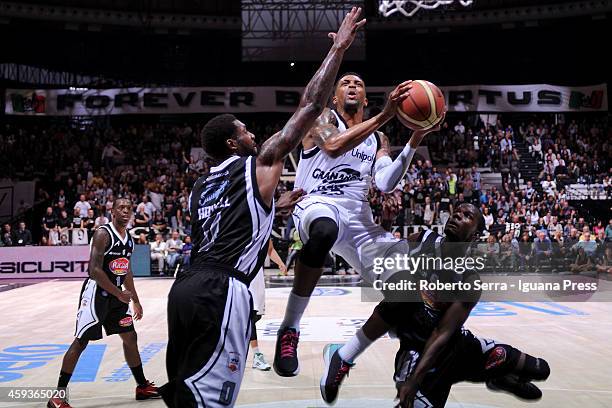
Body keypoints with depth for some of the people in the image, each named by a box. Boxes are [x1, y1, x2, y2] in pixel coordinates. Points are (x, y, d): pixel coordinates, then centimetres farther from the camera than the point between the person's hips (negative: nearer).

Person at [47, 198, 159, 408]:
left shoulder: (129, 238, 10)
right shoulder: (103, 234, -16)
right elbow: (95, 270, -22)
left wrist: (135, 300, 19)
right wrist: (119, 293, -20)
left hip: (117, 294, 8)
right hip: (96, 292, -8)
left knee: (130, 337, 12)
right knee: (81, 341, -7)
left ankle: (142, 387, 24)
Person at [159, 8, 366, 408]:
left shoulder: (200, 188, 24)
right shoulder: (260, 164, 4)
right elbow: (310, 107, 5)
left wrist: (273, 208, 42)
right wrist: (339, 48, 12)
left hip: (186, 286, 8)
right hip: (221, 291, -8)